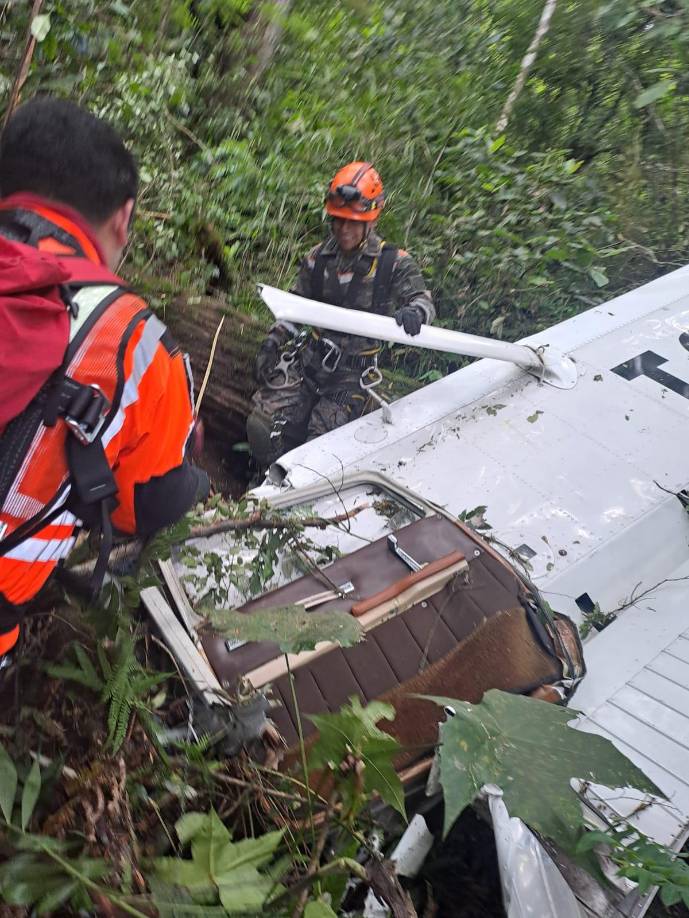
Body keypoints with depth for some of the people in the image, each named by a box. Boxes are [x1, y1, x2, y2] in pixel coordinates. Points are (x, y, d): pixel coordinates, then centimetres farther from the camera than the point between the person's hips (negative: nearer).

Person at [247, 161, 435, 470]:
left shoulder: (394, 263, -3)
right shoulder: (317, 258, 7)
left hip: (353, 374, -3)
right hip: (310, 361, 4)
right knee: (262, 427, -9)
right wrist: (273, 341, 1)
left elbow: (422, 299, -11)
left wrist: (415, 311, -36)